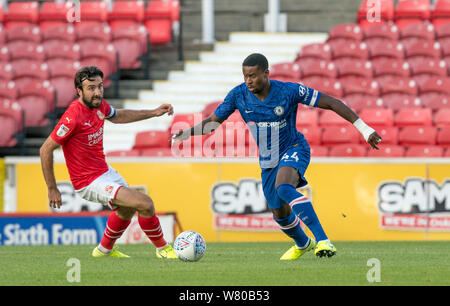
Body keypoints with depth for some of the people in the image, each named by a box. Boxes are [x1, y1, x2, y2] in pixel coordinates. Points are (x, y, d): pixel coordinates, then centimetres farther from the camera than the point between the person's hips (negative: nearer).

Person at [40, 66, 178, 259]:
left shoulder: (99, 105, -4)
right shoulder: (73, 117, -28)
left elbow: (118, 116, 21)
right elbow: (46, 150, -21)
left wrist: (153, 113, 16)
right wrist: (52, 189, -17)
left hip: (105, 171, 10)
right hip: (89, 183, -10)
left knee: (127, 208, 32)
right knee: (144, 203, -17)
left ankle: (105, 249, 52)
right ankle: (162, 248, 6)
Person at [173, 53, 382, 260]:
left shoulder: (289, 91, -24)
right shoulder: (238, 95, -15)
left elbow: (331, 103, -19)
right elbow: (213, 122, -4)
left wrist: (364, 129, -22)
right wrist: (187, 132, -24)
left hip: (294, 150, -5)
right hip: (268, 162, 5)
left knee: (284, 188, -36)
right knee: (280, 213, 17)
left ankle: (322, 240, -41)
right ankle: (302, 244, 50)